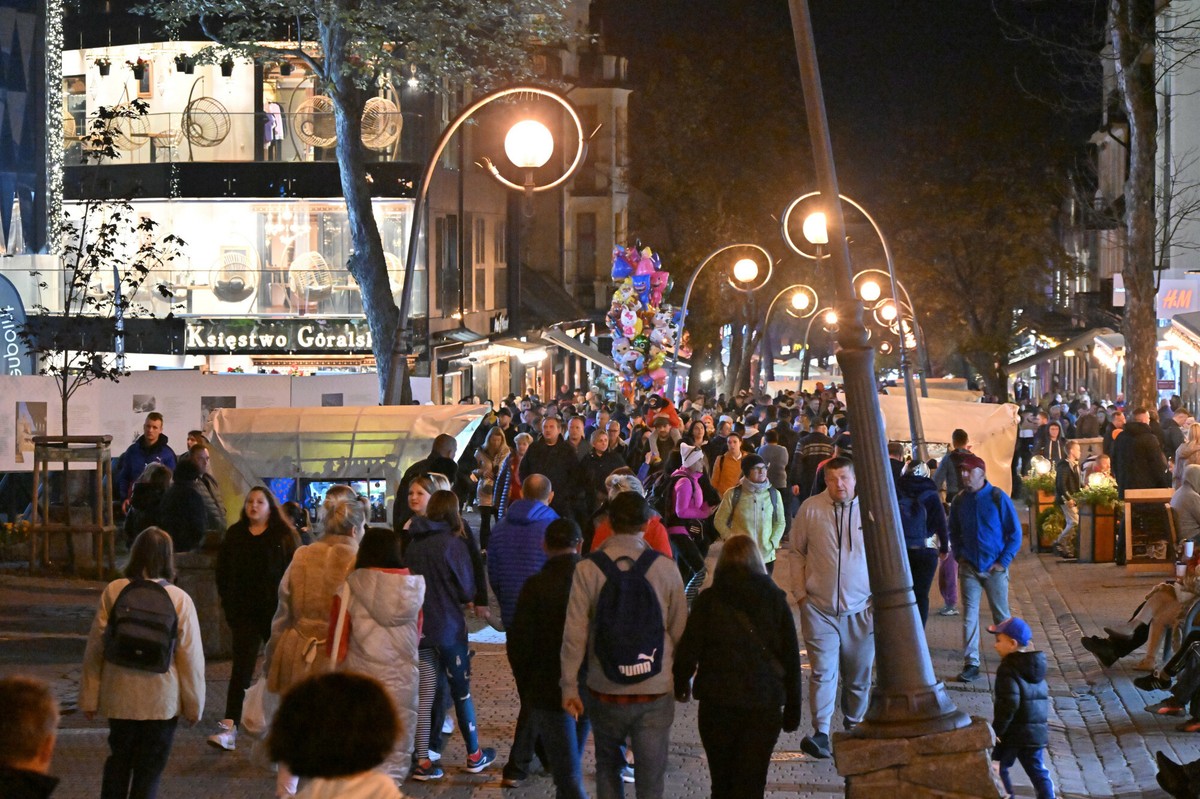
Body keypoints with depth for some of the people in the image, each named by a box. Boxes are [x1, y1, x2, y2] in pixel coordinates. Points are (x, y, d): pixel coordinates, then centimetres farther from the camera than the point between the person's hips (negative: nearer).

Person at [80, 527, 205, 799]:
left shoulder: (113, 591, -7)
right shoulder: (180, 600, -11)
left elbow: (95, 647, -3)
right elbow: (191, 657, -8)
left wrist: (89, 697, 7)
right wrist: (194, 705, 4)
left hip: (119, 697, 2)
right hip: (162, 701, -2)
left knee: (118, 761, 21)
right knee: (149, 768, 9)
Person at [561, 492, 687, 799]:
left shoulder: (588, 569, -9)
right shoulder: (666, 568, -7)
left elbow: (574, 634, -8)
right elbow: (679, 632, -2)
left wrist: (569, 687, 1)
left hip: (605, 692, 0)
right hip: (656, 693, 0)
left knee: (608, 765, 22)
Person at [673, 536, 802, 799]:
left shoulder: (708, 601, -3)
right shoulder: (775, 601, 1)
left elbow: (688, 651, -4)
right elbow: (791, 659, 3)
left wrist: (680, 685, 15)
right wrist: (792, 710, 11)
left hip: (717, 705, 0)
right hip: (764, 707, 0)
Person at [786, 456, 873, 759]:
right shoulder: (811, 509, -4)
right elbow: (797, 552, 6)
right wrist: (800, 593, 2)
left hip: (860, 609, 1)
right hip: (819, 607, -1)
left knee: (859, 674, 11)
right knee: (823, 671, -9)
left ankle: (854, 725, 28)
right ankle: (820, 734, -10)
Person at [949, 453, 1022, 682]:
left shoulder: (997, 498, -9)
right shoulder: (959, 501, 2)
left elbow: (1015, 532, -5)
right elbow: (954, 532, 17)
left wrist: (1003, 561, -10)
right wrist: (959, 556, 3)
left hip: (994, 568, -3)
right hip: (969, 568, 3)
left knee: (1001, 615, 7)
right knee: (969, 616, -1)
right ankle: (970, 664, 1)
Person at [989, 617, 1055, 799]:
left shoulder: (1008, 669, -14)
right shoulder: (1036, 666, 12)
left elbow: (1009, 703, -23)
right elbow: (1044, 697, 19)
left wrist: (997, 730, -19)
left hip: (1013, 732, -7)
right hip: (1038, 730, 7)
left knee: (998, 768, 8)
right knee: (1037, 771, 11)